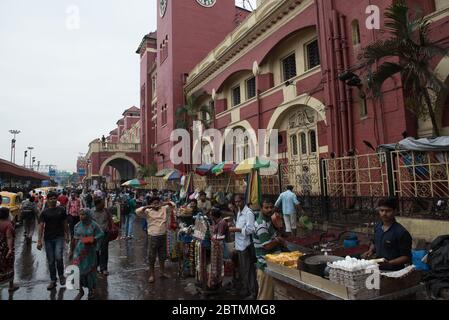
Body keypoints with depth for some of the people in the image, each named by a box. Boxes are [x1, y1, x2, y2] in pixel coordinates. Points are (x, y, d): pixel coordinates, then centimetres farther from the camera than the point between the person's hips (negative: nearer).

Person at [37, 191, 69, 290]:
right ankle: (53, 281, 23)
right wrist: (39, 241, -9)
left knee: (58, 257, -16)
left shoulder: (61, 210, 3)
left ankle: (61, 275, 10)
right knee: (51, 261, 9)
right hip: (48, 239, 2)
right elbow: (41, 226, -3)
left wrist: (67, 235, 11)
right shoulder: (44, 212, 2)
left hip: (59, 237, -1)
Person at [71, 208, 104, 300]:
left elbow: (101, 235, -5)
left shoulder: (94, 225, -8)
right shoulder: (77, 225, 4)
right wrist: (72, 250, 12)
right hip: (79, 251, 3)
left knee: (90, 269, 8)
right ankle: (80, 290, 16)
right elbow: (75, 239, 11)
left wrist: (92, 240, -18)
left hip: (89, 251, -3)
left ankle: (91, 290, 27)